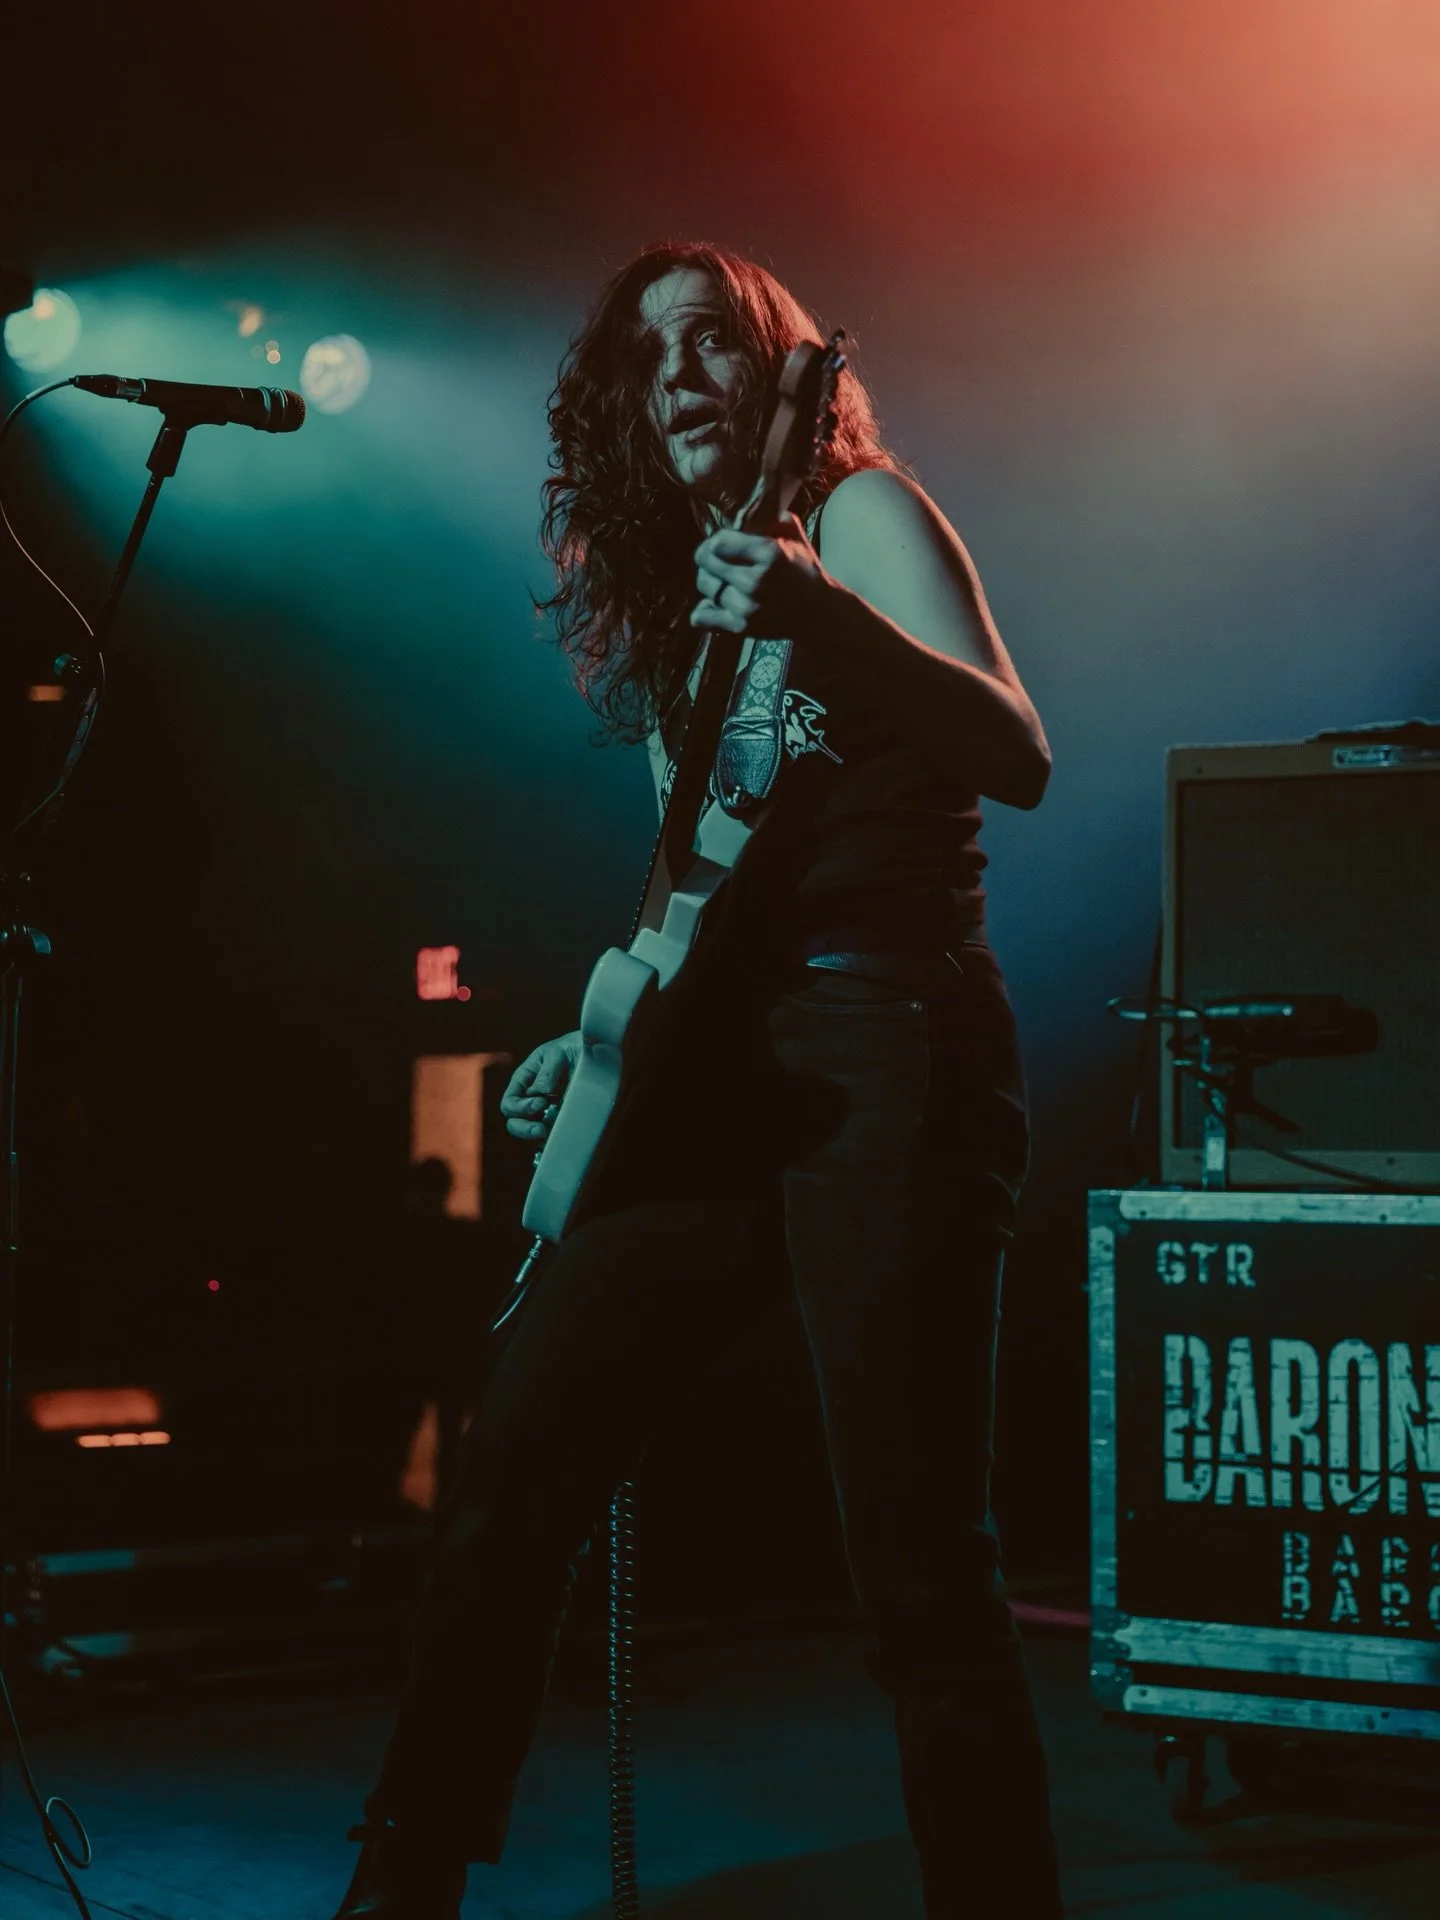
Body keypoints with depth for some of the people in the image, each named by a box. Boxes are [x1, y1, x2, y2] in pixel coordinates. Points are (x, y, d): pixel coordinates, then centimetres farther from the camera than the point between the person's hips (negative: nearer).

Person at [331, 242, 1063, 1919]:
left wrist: (825, 618, -33)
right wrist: (600, 1043, 14)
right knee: (505, 1497, 6)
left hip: (888, 1064, -7)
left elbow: (1019, 762, -18)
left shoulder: (861, 511, -1)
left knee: (918, 1577, -11)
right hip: (717, 1073, 7)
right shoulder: (669, 593, 19)